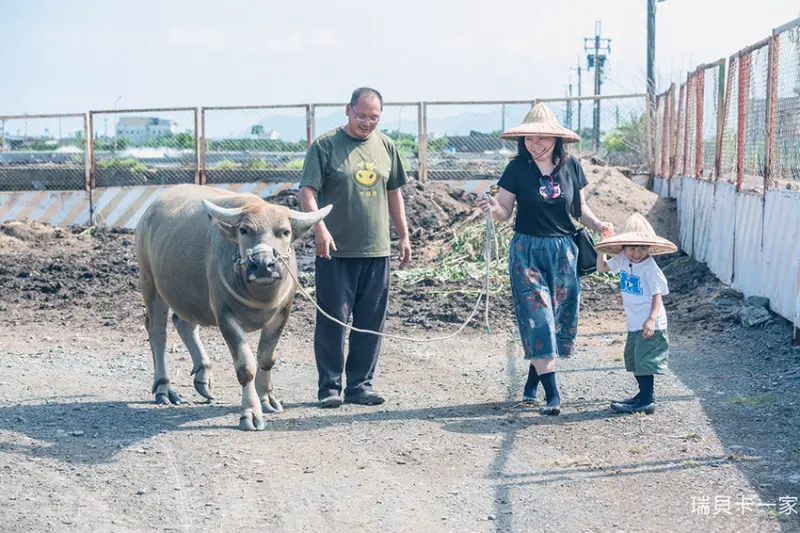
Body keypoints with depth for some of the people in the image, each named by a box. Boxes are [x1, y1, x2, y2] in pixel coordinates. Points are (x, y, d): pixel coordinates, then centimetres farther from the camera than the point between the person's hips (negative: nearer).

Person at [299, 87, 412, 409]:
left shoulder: (385, 147, 11)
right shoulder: (325, 146, -4)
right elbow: (307, 192, -10)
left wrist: (404, 236, 17)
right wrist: (320, 228, -25)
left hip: (376, 251, 4)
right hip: (335, 250, -4)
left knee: (371, 322, 7)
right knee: (333, 319, -1)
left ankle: (360, 385, 17)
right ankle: (329, 387, 8)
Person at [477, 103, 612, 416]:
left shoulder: (570, 166, 2)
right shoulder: (517, 169, -5)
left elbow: (580, 209, 11)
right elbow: (505, 212, -3)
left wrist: (598, 225, -7)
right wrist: (493, 209, -24)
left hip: (563, 251, 3)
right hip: (527, 251, -3)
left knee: (558, 319, 5)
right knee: (537, 320, -10)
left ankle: (532, 383, 23)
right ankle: (552, 394, -12)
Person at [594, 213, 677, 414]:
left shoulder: (650, 268, -18)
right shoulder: (623, 260, 2)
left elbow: (657, 296, -19)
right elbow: (602, 268, 20)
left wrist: (651, 320, -29)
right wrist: (601, 251, 4)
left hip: (649, 324, -8)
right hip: (634, 322, 8)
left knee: (644, 360, -9)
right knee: (633, 359, 17)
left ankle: (647, 401, -7)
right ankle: (644, 394, 30)